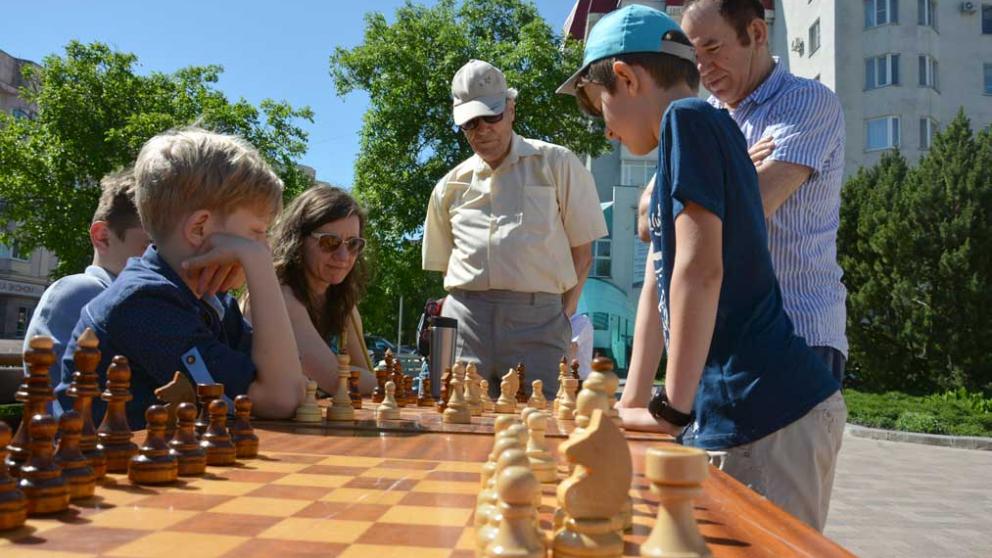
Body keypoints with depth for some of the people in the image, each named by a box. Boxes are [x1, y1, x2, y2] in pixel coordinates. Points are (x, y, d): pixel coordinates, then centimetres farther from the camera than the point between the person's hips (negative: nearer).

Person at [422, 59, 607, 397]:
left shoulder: (557, 165, 8)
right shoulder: (449, 187, 18)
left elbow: (582, 252, 7)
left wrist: (563, 316, -1)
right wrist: (465, 305, 8)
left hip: (538, 317, -2)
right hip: (465, 318, 3)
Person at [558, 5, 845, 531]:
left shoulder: (687, 117, -7)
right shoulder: (713, 129, 22)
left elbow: (700, 269, -19)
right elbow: (665, 279, 24)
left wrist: (672, 409, -16)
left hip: (765, 412, -9)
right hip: (758, 406, 9)